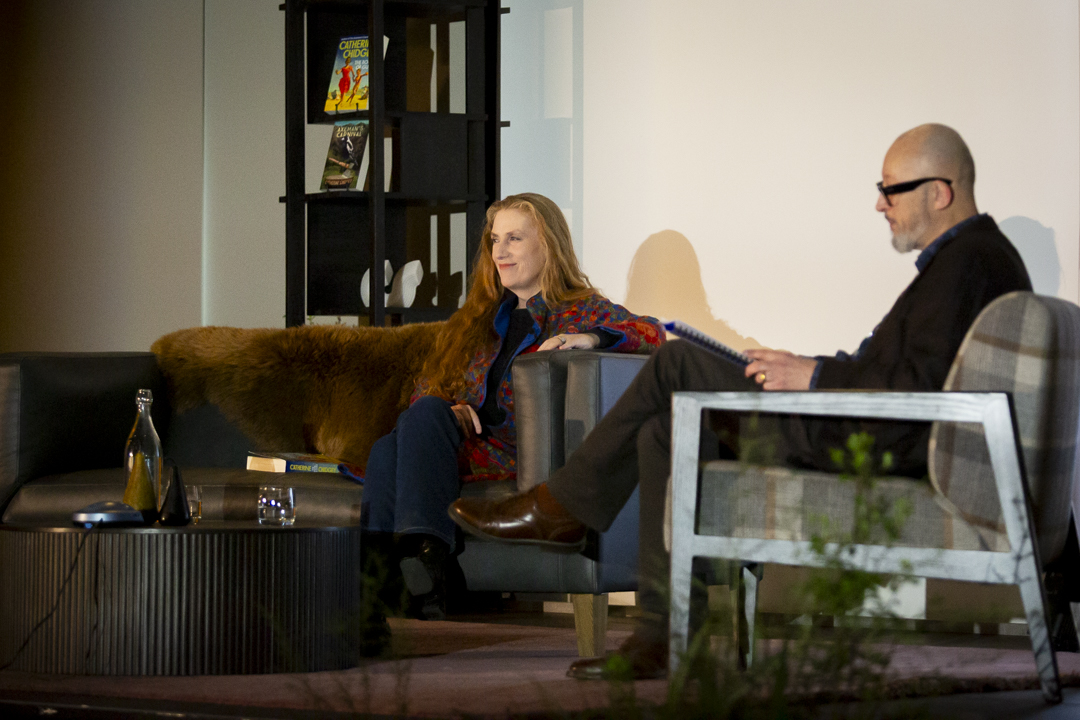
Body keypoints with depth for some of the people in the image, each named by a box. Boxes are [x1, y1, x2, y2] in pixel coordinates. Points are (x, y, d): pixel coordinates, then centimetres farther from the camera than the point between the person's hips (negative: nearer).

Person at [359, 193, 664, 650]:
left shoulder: (582, 311, 15)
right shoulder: (477, 319, 33)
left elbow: (652, 334, -2)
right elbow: (427, 386, 27)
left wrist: (591, 337, -20)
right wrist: (446, 408, 2)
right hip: (463, 450, 4)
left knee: (423, 418, -32)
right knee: (389, 449, -31)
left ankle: (425, 555, -49)